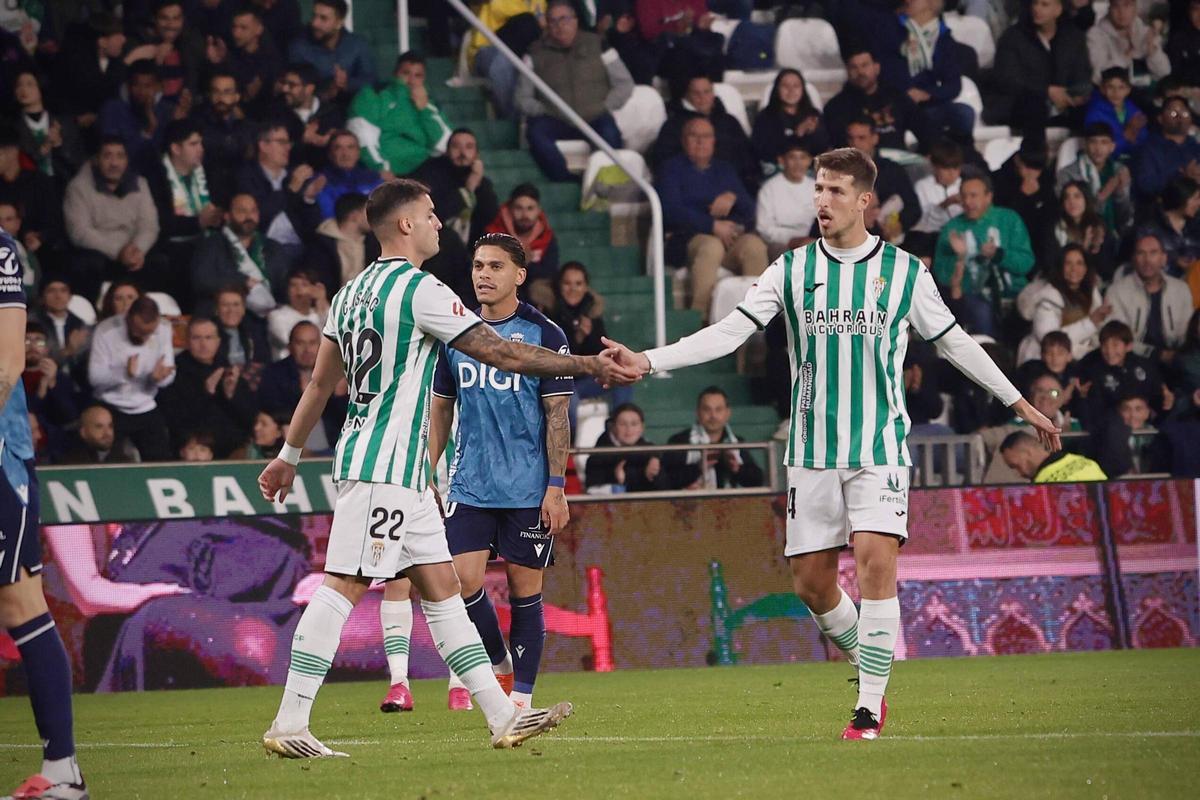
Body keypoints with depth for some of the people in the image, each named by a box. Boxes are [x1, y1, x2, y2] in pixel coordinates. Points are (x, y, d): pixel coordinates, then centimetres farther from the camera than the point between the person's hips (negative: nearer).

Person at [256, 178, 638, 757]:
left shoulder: (353, 291, 14)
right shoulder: (419, 289, -12)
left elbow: (319, 383, 20)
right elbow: (501, 354, -11)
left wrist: (288, 455, 28)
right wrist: (589, 366, -5)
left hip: (402, 470, 10)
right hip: (384, 465, -10)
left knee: (441, 588, 8)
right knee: (343, 587, -10)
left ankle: (503, 716, 9)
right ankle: (288, 726, -11)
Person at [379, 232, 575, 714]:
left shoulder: (544, 335, -4)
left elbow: (557, 416, -4)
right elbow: (440, 407, 15)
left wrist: (556, 487, -10)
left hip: (528, 488, -3)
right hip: (469, 486, 3)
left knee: (525, 590, 1)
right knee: (464, 580, -7)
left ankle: (521, 695, 9)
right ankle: (499, 664, 17)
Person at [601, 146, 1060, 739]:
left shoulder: (905, 272, 2)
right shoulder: (792, 269, 4)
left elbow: (952, 341, 13)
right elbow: (730, 332, 0)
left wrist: (1018, 402, 17)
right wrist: (648, 361, -12)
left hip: (880, 446, -2)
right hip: (811, 450, 2)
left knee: (876, 562, -17)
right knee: (811, 582, 1)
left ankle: (870, 710, -11)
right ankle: (871, 670, 26)